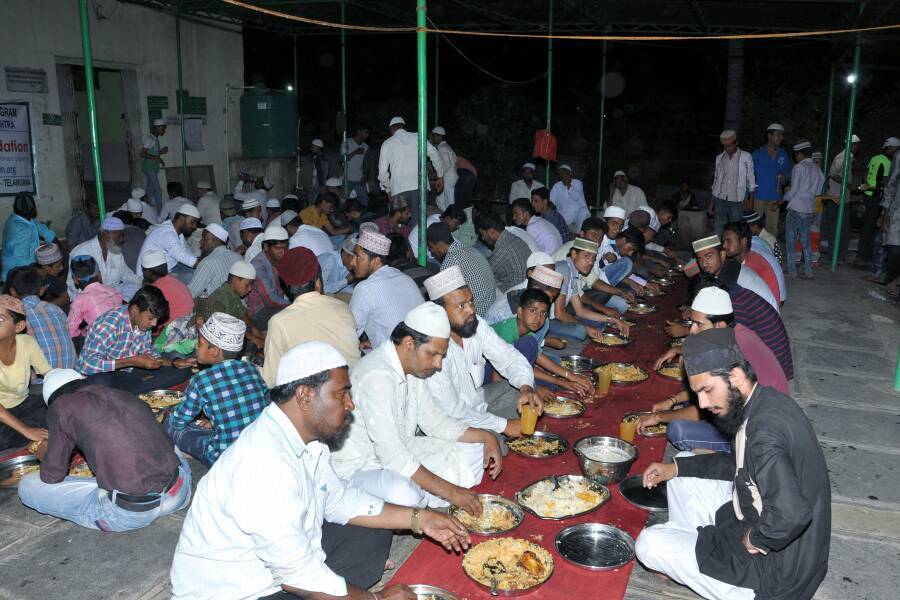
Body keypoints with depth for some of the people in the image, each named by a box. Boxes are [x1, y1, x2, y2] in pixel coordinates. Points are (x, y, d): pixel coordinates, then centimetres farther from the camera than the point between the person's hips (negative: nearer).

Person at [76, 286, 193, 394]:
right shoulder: (108, 325, -25)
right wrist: (133, 361, -32)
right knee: (99, 382, -43)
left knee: (183, 371, -8)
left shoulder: (143, 322, -3)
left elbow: (148, 353, 9)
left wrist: (174, 363, -9)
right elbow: (88, 365, -31)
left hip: (127, 373, 8)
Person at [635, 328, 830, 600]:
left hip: (776, 570, -9)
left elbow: (790, 514, -44)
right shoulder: (764, 401, -1)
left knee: (649, 545, -13)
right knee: (684, 471, 14)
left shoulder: (763, 430, -32)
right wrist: (676, 467, 8)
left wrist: (755, 538, -23)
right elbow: (741, 465, 16)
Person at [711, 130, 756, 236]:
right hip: (720, 199, 3)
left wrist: (750, 200, -4)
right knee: (719, 231, 1)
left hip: (737, 200, -3)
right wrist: (712, 202, 13)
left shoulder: (745, 157, 0)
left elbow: (751, 180, 2)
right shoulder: (719, 158, 10)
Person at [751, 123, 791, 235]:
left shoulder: (783, 154, 9)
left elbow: (787, 172, 18)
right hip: (759, 196, -3)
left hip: (775, 198, 3)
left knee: (772, 227, 6)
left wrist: (785, 180, -6)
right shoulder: (758, 154, -1)